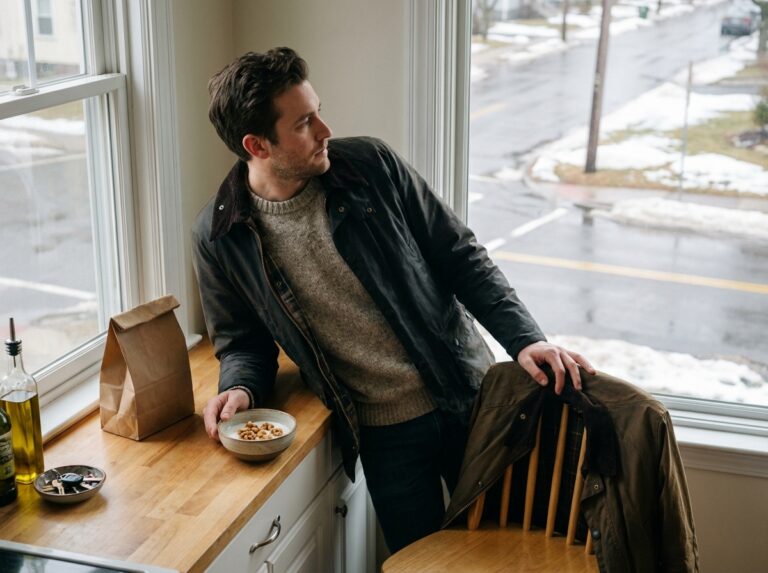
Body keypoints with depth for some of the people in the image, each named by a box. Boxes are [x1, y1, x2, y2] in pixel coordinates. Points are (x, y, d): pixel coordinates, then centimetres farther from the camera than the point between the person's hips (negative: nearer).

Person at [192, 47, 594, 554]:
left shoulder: (371, 166, -10)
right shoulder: (220, 237, -10)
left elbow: (460, 256, -4)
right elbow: (241, 340, 4)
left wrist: (524, 338, -14)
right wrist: (239, 387, -18)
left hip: (468, 398, 1)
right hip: (384, 433, -1)